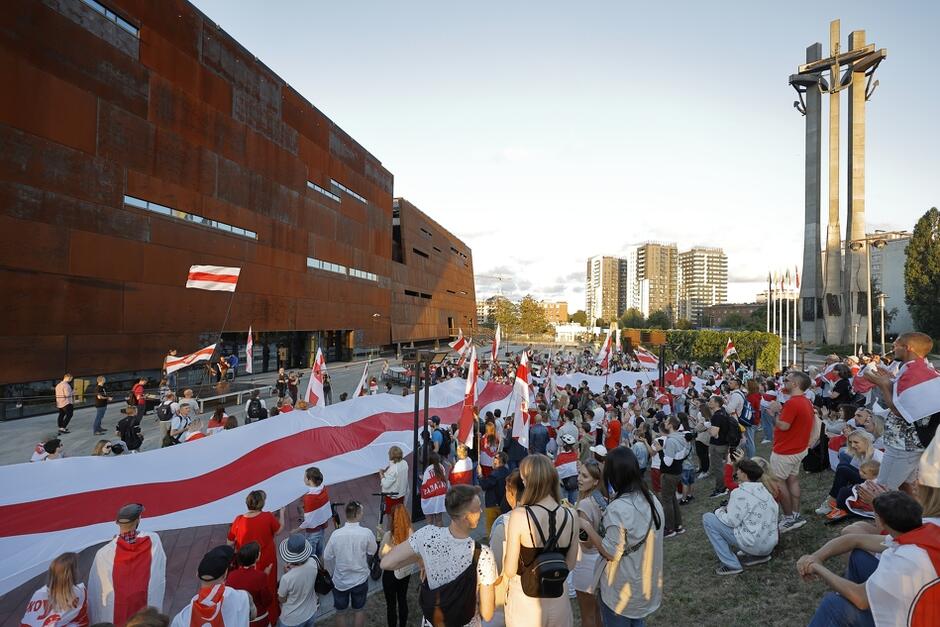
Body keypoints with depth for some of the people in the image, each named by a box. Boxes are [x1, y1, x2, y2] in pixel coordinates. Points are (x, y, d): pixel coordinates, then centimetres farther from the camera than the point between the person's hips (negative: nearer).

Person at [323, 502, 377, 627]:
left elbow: (327, 557, -8)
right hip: (360, 579, 0)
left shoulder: (336, 534, -22)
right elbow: (372, 552, -7)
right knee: (359, 610, 25)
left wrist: (334, 572, 11)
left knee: (341, 612, 24)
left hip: (340, 580, 0)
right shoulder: (366, 533, -25)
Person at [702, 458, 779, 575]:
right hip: (770, 546, 8)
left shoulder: (739, 493, -15)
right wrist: (728, 509, 11)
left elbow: (731, 521, -15)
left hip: (753, 545, -8)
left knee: (708, 518, -3)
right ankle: (759, 556, 16)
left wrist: (719, 511, 5)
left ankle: (731, 564, -2)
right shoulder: (765, 491, 9)